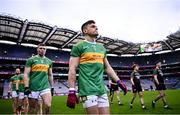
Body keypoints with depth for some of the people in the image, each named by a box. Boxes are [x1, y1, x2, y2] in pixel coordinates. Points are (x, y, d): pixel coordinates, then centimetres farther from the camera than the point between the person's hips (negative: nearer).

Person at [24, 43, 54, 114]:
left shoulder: (49, 61, 12)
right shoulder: (31, 60, 1)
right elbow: (26, 74, -4)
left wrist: (52, 87, 15)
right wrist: (26, 87, -13)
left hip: (45, 87, 2)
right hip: (33, 87, -2)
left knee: (48, 105, -15)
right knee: (33, 108, 9)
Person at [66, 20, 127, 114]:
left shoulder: (101, 47, 17)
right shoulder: (79, 46, -3)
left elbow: (107, 67, 21)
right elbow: (72, 69, -8)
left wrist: (119, 81, 12)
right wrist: (72, 91, -14)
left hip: (101, 89, 7)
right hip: (87, 89, -6)